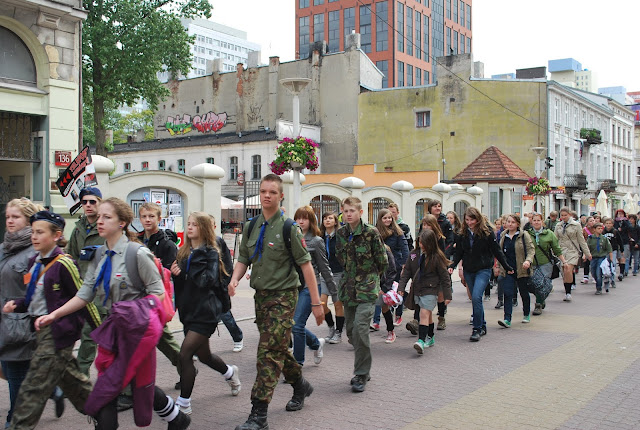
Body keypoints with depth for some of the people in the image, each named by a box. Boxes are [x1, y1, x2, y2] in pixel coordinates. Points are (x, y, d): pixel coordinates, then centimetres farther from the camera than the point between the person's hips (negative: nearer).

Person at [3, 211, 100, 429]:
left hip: (58, 331, -9)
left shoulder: (63, 264, -16)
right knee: (71, 380, 19)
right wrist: (17, 305, 0)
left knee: (33, 390, -5)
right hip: (41, 329, 9)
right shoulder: (35, 262, 9)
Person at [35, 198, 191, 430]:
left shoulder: (138, 254, -12)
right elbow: (84, 295, 5)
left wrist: (139, 310, -26)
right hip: (112, 328, 6)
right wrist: (53, 315, -4)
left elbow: (158, 292, -11)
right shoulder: (99, 256, 8)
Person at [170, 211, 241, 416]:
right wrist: (174, 274, -7)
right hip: (189, 311, 7)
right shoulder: (183, 252, 10)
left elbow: (208, 280, -21)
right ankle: (230, 373, 48)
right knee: (203, 355, 20)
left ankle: (183, 403, -1)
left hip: (205, 312, -7)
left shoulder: (211, 253, -8)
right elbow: (180, 282, 14)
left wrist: (196, 260, -18)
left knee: (185, 354, -12)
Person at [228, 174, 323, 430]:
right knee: (278, 348, 17)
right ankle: (300, 386, 41)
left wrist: (316, 302, -12)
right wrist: (235, 279, -11)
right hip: (261, 294, 6)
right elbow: (243, 259, 12)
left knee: (269, 352, -10)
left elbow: (305, 264, -11)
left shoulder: (288, 228, -10)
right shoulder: (251, 227, 6)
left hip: (283, 296, -6)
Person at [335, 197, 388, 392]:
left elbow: (382, 261, -2)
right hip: (349, 287, 6)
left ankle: (361, 375, -5)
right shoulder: (341, 233, 6)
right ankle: (364, 370, 25)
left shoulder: (371, 232, -10)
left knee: (360, 327, -16)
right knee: (351, 331, 9)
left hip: (367, 288, -6)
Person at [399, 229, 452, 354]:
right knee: (428, 314, 17)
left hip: (430, 290, -5)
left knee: (424, 313, -17)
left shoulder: (436, 257, -10)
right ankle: (430, 338, 29)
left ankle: (421, 341, -24)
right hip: (417, 289, 5)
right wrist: (401, 287, -2)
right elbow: (407, 271, 8)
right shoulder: (414, 254, 3)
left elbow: (444, 277, -5)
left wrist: (447, 295, -5)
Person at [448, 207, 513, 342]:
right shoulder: (463, 233, 5)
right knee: (475, 299, 11)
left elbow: (496, 251, -1)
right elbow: (458, 252, 8)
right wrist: (452, 265, -7)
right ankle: (482, 326, 26)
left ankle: (477, 329, -12)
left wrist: (507, 267, 4)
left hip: (483, 270, -5)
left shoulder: (486, 232, -7)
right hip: (468, 271, 5)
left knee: (476, 297, -19)